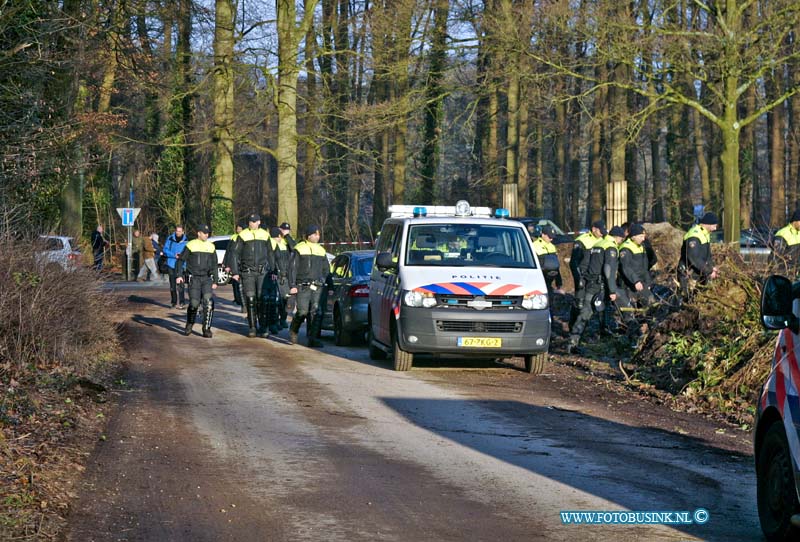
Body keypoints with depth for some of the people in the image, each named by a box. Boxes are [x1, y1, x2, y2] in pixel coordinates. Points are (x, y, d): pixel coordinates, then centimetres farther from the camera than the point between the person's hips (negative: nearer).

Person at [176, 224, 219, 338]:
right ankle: (189, 325, 18)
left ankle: (207, 329, -11)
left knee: (208, 301, -16)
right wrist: (179, 275, -8)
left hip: (207, 278, 3)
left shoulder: (211, 246, 12)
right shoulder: (191, 245, 1)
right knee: (194, 303, -9)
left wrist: (215, 281, 14)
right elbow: (180, 260, 3)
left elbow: (214, 265, 19)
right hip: (194, 278, -2)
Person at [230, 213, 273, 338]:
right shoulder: (243, 235, 2)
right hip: (247, 272, -1)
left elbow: (270, 254, 18)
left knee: (262, 300, -4)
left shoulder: (265, 235, 10)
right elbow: (235, 254, 2)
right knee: (250, 300, -1)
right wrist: (235, 272, -4)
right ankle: (252, 327, 5)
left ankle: (263, 327, 1)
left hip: (262, 272, 1)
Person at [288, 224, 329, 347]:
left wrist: (322, 280, 10)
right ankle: (293, 331, 15)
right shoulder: (299, 249, 2)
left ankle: (312, 338, -4)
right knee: (303, 311, -11)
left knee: (315, 312, -4)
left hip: (317, 287, 4)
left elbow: (326, 268, 26)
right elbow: (292, 268, -2)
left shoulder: (321, 251, 17)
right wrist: (292, 285, -9)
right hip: (303, 286, -4)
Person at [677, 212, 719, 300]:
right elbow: (694, 259, -29)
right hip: (688, 275, -10)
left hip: (699, 275, 10)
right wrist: (709, 271, -23)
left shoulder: (705, 234, 10)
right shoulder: (694, 236, -23)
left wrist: (712, 267, 6)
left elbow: (707, 254, 21)